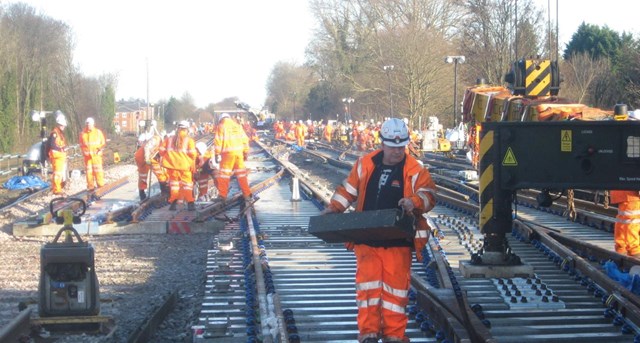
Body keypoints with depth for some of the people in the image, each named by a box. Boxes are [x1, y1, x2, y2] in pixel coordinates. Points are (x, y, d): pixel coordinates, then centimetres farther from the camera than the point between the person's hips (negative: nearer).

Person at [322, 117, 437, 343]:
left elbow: (428, 195, -9)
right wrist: (334, 208, 4)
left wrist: (414, 202, -29)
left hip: (398, 240, -2)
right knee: (367, 282, -4)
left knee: (395, 284, 0)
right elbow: (348, 189, 15)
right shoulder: (365, 164, 6)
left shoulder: (415, 170, -1)